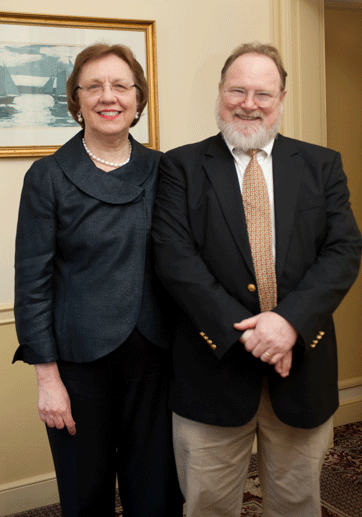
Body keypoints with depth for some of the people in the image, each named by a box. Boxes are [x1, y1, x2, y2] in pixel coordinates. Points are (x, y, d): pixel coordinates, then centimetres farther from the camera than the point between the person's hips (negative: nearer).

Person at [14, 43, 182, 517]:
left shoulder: (162, 170, 3)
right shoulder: (48, 176, -4)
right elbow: (32, 280, -5)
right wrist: (48, 377, -9)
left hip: (154, 354, 2)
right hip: (81, 359, -2)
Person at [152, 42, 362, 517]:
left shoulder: (321, 165, 7)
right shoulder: (181, 166, 1)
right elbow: (175, 256, -10)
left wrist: (290, 320, -18)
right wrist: (242, 331, -18)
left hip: (301, 362, 2)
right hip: (215, 366, -1)